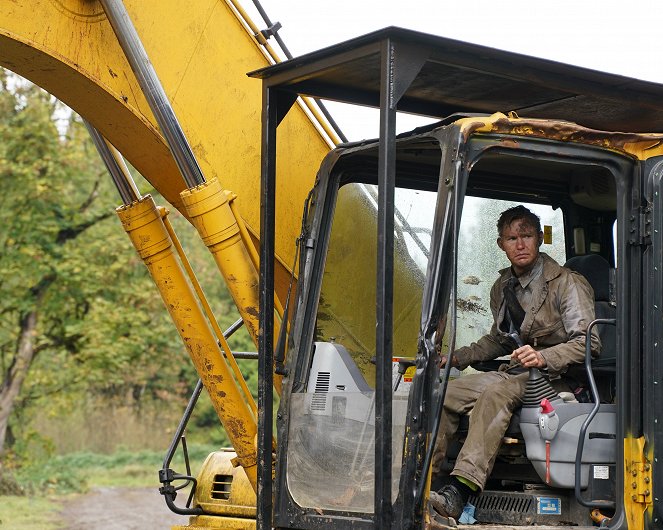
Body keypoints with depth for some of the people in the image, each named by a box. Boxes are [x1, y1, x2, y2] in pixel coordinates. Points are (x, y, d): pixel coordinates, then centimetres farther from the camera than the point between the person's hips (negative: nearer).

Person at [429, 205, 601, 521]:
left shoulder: (567, 284, -8)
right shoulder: (502, 288, 15)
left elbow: (588, 342, -16)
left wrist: (544, 357, -32)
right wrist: (457, 358, 16)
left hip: (557, 375, -7)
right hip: (516, 372, 8)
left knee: (495, 394, -36)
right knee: (445, 395, -14)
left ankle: (459, 492, -49)